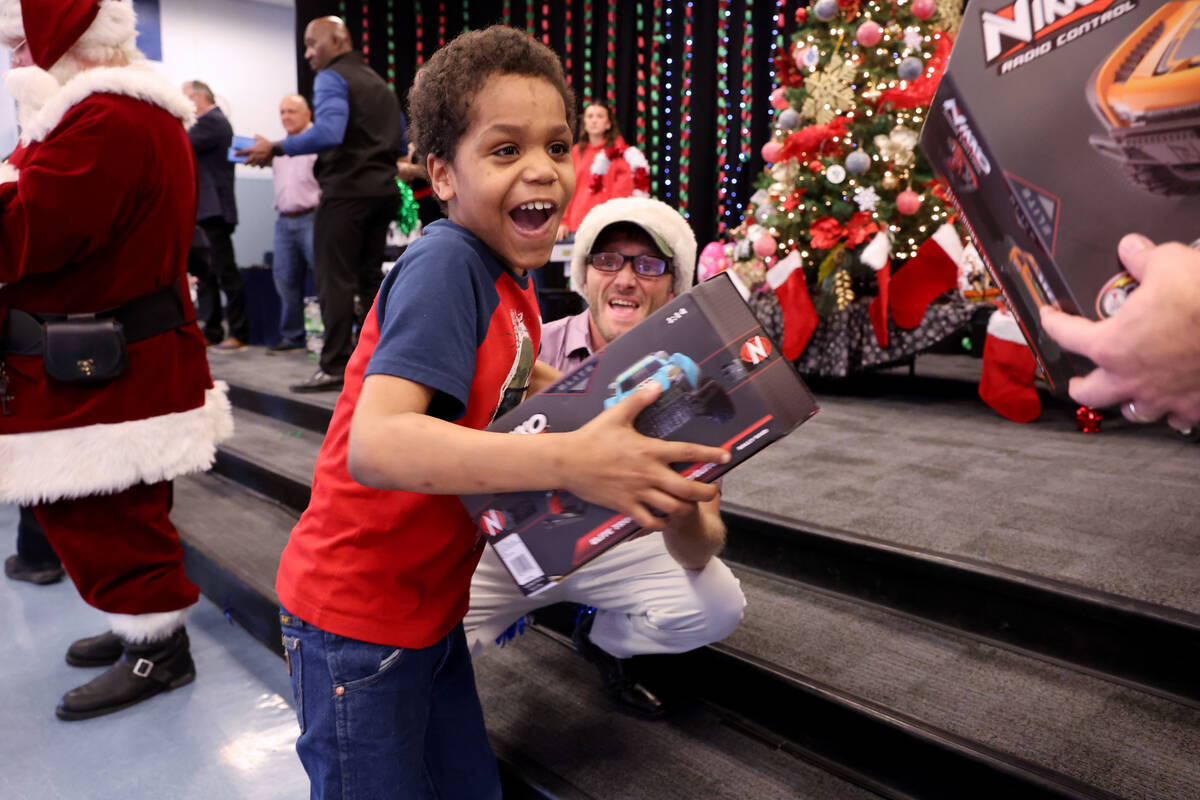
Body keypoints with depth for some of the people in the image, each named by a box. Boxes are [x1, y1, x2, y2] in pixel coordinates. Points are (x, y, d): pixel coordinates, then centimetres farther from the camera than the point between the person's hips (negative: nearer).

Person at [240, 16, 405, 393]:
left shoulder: (331, 78, -5)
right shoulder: (379, 83, 19)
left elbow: (329, 132, -23)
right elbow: (403, 143, 21)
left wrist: (277, 149, -21)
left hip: (346, 191, -8)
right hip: (383, 190, 8)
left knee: (335, 280, -6)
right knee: (370, 277, 11)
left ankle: (334, 367, -6)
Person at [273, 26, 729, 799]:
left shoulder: (513, 273, 0)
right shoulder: (444, 265, -25)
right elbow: (376, 444, -37)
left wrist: (618, 397, 3)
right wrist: (570, 461, -45)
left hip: (431, 605, 8)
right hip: (356, 618, -8)